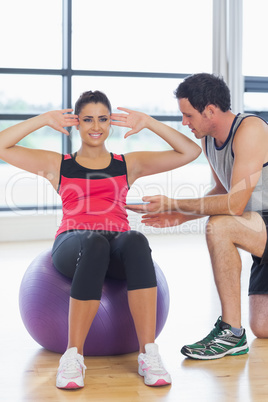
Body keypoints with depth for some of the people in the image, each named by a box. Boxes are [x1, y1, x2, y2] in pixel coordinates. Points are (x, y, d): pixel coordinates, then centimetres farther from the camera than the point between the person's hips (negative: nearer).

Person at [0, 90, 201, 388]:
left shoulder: (129, 164, 23)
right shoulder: (58, 165, 21)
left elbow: (190, 152, 20)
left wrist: (148, 123, 15)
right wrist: (45, 119, 12)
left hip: (118, 243, 1)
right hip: (73, 244, -1)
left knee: (136, 241, -37)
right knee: (94, 243, -40)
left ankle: (149, 354, -37)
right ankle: (73, 356, -33)